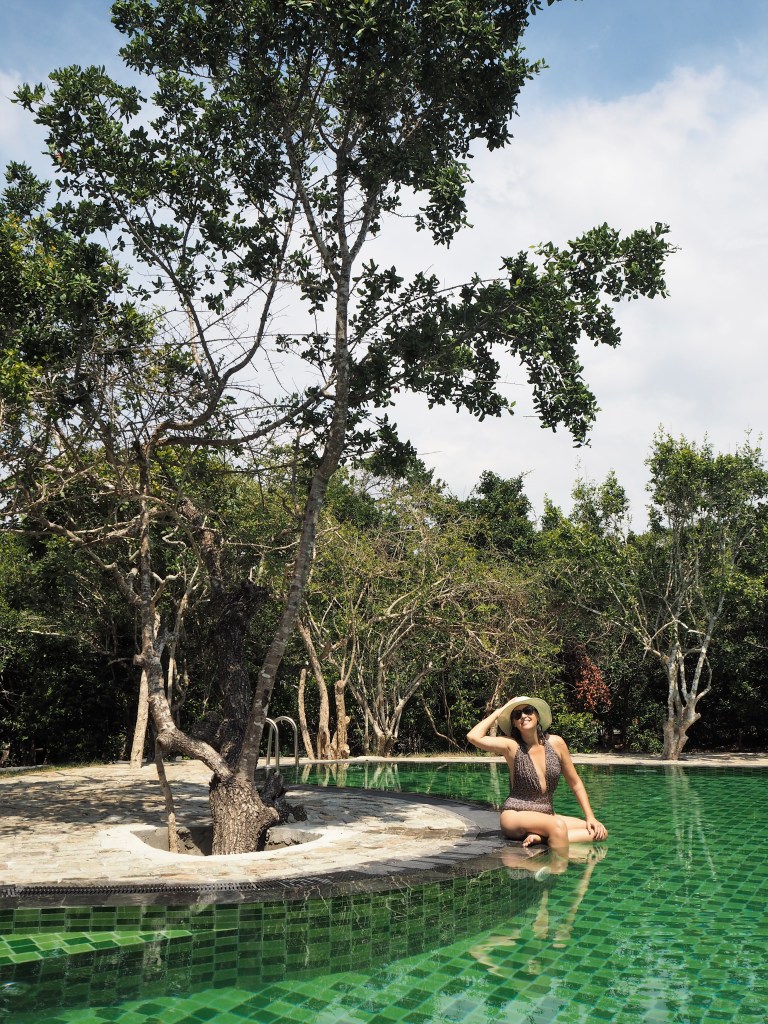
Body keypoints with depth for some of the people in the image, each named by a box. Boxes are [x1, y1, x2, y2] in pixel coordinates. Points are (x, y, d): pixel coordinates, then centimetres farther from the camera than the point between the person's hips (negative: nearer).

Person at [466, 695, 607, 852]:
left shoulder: (556, 743, 1)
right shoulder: (511, 746, -7)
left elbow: (575, 783, 12)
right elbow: (473, 736, -22)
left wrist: (590, 817, 3)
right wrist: (500, 711, -10)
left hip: (547, 814, 6)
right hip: (515, 815, -6)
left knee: (600, 831, -9)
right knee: (558, 826, -34)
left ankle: (541, 837, -17)